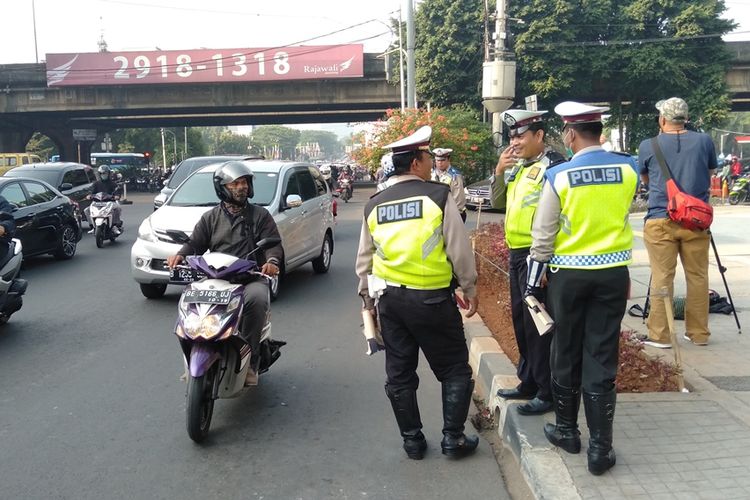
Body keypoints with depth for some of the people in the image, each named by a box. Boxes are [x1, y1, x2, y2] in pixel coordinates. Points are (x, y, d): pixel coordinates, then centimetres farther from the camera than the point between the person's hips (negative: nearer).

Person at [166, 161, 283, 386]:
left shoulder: (260, 215, 12)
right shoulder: (211, 217, 18)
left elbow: (274, 243, 2)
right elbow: (195, 243, 11)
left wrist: (272, 260, -21)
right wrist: (180, 255, -11)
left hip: (251, 278, -2)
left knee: (257, 298, -36)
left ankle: (250, 360, -25)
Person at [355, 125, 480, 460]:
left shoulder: (374, 205, 6)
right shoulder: (438, 196, -8)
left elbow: (364, 259, 12)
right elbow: (459, 250, -7)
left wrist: (367, 296, 23)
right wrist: (470, 289, 5)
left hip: (390, 298, 5)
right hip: (432, 298, -4)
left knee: (399, 373, 14)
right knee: (454, 369, 12)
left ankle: (412, 441, 23)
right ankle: (453, 438, 15)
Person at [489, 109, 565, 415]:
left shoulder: (553, 166, -15)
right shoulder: (518, 166, 12)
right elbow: (497, 203, 17)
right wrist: (499, 172, 0)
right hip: (516, 254, 9)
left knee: (539, 326, -2)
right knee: (521, 322, 17)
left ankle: (547, 393, 10)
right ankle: (528, 382, 30)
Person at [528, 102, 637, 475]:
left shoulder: (558, 176, -11)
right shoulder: (628, 168, -2)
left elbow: (543, 233, -6)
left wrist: (538, 274, 6)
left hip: (569, 275, -2)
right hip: (613, 274, 2)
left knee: (567, 354, 14)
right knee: (602, 359, 5)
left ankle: (567, 430, 28)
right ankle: (600, 448, 9)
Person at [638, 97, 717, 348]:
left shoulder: (648, 146, -2)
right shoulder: (704, 141, 2)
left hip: (660, 221, -2)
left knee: (662, 278, 1)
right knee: (698, 277, 10)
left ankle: (660, 335, 4)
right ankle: (699, 333, 18)